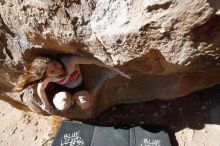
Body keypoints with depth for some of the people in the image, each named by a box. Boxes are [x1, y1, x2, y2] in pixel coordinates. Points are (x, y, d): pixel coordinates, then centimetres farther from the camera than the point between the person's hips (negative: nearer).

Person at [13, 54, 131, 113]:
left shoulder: (70, 60, -40)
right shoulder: (48, 78, -31)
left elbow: (93, 60, -38)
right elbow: (40, 89, -10)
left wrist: (116, 70, -36)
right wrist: (46, 104, 4)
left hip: (79, 86, 0)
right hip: (64, 89, 0)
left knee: (85, 105, -24)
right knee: (62, 106, -29)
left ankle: (74, 97, 11)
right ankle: (69, 98, 8)